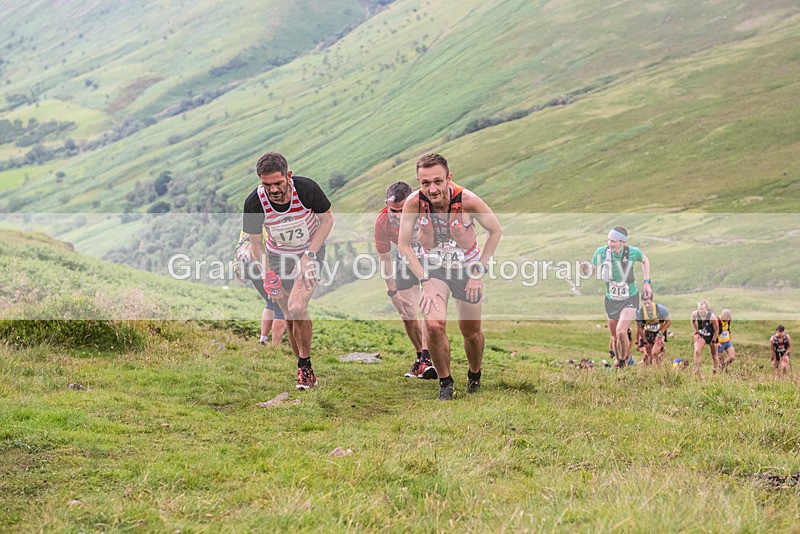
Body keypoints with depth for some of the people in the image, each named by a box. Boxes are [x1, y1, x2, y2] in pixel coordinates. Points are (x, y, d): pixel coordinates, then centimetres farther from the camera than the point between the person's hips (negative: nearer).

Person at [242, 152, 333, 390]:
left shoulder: (307, 189, -27)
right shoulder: (254, 203, -23)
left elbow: (327, 219, -9)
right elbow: (255, 243, -6)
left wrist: (309, 255, -16)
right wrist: (269, 276, -12)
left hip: (311, 251, -2)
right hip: (278, 256, 2)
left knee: (296, 308, -21)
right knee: (290, 318, 2)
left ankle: (305, 367, -4)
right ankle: (305, 371, 19)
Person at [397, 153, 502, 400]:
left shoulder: (467, 201, -28)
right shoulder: (414, 202, -25)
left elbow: (495, 230, -10)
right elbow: (403, 246, -12)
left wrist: (479, 272, -10)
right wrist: (425, 280, -17)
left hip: (467, 267, 0)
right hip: (433, 267, 0)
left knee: (471, 332, 10)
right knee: (434, 325, -20)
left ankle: (474, 375, 40)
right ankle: (445, 382, 2)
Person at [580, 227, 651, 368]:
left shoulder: (633, 252, -15)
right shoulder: (601, 252, -15)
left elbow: (645, 260, 8)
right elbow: (591, 271, -3)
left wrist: (646, 282, 2)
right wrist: (586, 270, -28)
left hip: (629, 299, -2)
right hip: (611, 300, 2)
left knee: (621, 332, -20)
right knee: (614, 336, 9)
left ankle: (623, 360, 5)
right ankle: (617, 358, 38)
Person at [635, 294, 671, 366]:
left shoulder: (660, 309, -24)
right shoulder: (639, 312, -20)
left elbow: (669, 321, -10)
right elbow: (639, 328, -6)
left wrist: (660, 333, -18)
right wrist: (645, 342, -5)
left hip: (660, 332, -2)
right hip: (648, 332, 2)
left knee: (655, 353, -18)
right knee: (647, 355, 0)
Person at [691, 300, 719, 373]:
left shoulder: (712, 317, -30)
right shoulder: (695, 314, -21)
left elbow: (716, 329, -16)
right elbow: (693, 321, 5)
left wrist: (713, 341, -12)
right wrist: (696, 332, -1)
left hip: (711, 337, -2)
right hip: (701, 336, 2)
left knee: (714, 356, 11)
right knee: (697, 351, -20)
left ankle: (716, 372, 32)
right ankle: (696, 372, -16)